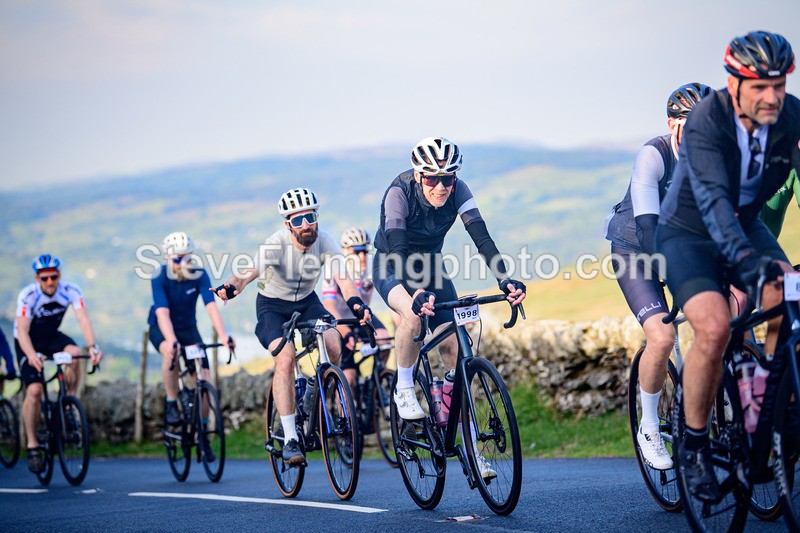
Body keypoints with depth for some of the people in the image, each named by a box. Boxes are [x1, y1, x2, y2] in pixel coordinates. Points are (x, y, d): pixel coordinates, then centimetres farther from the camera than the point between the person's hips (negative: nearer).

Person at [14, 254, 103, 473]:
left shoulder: (70, 291, -21)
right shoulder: (28, 296, -27)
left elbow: (83, 319, -31)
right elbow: (22, 330, -34)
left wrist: (92, 346, -48)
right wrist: (31, 355, -52)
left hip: (51, 336, 2)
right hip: (28, 341, -2)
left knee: (75, 353, -31)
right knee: (34, 390, -19)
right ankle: (32, 445, -6)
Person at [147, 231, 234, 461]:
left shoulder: (199, 275, -19)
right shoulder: (159, 278, -24)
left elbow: (211, 306, -29)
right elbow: (163, 313, -36)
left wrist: (223, 335, -45)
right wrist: (171, 340, -52)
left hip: (188, 328, 3)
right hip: (160, 329, -3)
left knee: (204, 379, -12)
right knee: (171, 353, -38)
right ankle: (171, 403, -18)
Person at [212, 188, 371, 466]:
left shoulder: (324, 242, -19)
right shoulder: (276, 244, -27)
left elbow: (343, 278, -31)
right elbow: (251, 270, -43)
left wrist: (356, 302, -53)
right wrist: (231, 286, -66)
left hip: (306, 302, 3)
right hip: (273, 306, -3)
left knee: (334, 348, -23)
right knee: (285, 359, -26)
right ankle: (290, 438, -21)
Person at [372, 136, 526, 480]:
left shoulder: (457, 191, -21)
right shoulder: (399, 192, -30)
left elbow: (482, 238, -28)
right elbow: (396, 251, -40)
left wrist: (505, 280, -45)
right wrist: (416, 293, -57)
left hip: (431, 268, 4)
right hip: (391, 268, -3)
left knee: (453, 348, -10)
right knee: (413, 312, -37)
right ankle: (404, 390, -14)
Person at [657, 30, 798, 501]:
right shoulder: (706, 122, -29)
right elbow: (713, 198, -40)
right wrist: (746, 261, -56)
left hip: (746, 225, 4)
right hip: (688, 233, -4)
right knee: (714, 328, -26)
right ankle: (694, 444, -7)